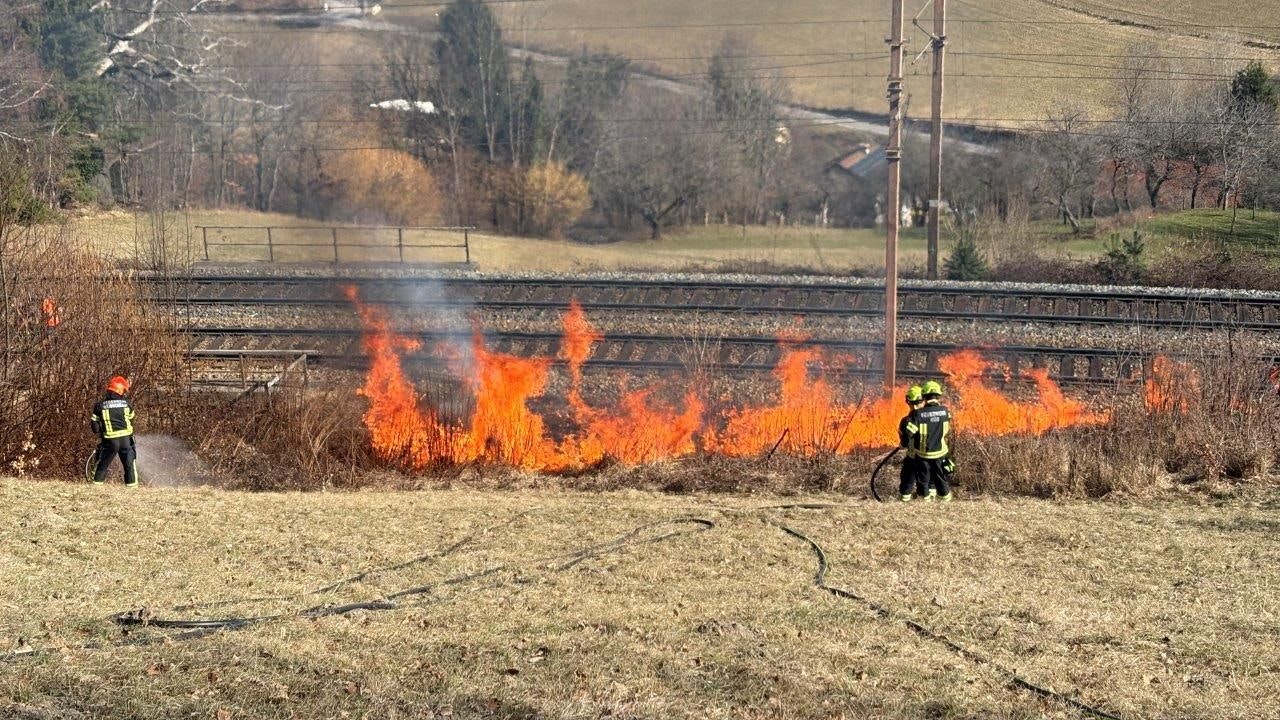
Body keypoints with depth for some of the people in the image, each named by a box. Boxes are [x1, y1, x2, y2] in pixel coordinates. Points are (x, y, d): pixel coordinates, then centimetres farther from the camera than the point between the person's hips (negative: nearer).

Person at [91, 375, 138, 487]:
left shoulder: (100, 405, 0)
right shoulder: (125, 403, 1)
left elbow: (94, 424, 1)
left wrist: (99, 432, 20)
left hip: (110, 439, 0)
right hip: (126, 438, 0)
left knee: (103, 463, 11)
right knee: (129, 463, 9)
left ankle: (97, 482, 11)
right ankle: (131, 483, 6)